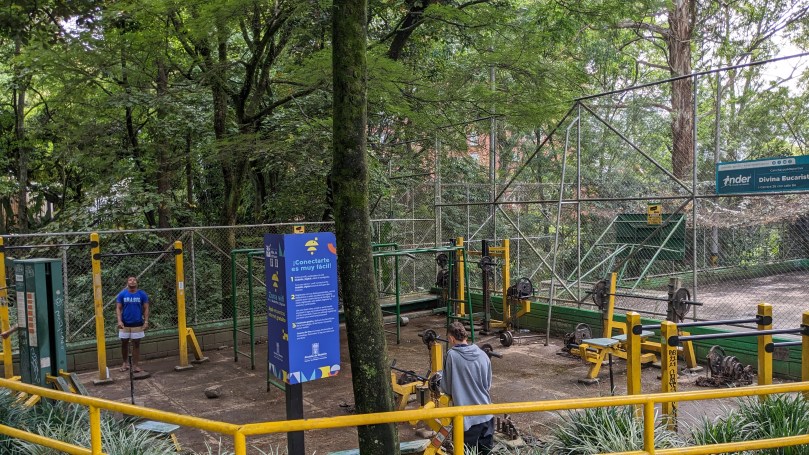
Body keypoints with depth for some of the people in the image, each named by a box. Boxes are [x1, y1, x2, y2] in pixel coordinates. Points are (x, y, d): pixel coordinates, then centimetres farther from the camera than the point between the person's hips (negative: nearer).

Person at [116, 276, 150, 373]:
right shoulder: (122, 294, -1)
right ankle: (125, 362, 29)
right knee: (124, 343, 11)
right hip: (125, 324, 1)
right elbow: (118, 308, 0)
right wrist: (119, 321, -12)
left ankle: (135, 365, 11)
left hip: (137, 324, -1)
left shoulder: (142, 294, -2)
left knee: (136, 344, 4)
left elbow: (146, 309, 0)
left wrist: (146, 321, -7)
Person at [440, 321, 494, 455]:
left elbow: (446, 388, -5)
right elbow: (488, 384, 11)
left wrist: (455, 391, 15)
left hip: (468, 417, -5)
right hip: (486, 414, 5)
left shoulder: (452, 355, -14)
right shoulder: (483, 355, 0)